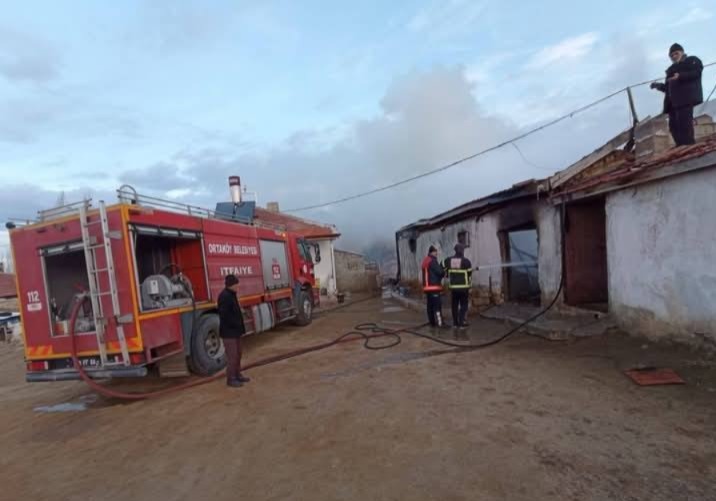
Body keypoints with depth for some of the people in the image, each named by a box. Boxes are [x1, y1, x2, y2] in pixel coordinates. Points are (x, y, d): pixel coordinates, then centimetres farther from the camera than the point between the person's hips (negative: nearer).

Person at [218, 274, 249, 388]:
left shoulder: (232, 295, 12)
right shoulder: (224, 296, -20)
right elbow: (224, 315, -25)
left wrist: (239, 327, 12)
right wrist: (235, 325, -18)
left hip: (235, 330, 10)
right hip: (229, 332, -10)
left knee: (238, 354, 17)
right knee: (232, 356, -4)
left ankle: (237, 375, 29)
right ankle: (230, 379, 7)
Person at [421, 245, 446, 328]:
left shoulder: (425, 261, 18)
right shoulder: (432, 261, -13)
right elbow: (440, 272, -16)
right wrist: (444, 272, 5)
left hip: (427, 287, 9)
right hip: (434, 286, -9)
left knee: (430, 305, 10)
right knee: (437, 305, -10)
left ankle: (432, 322, 14)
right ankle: (439, 323, -13)